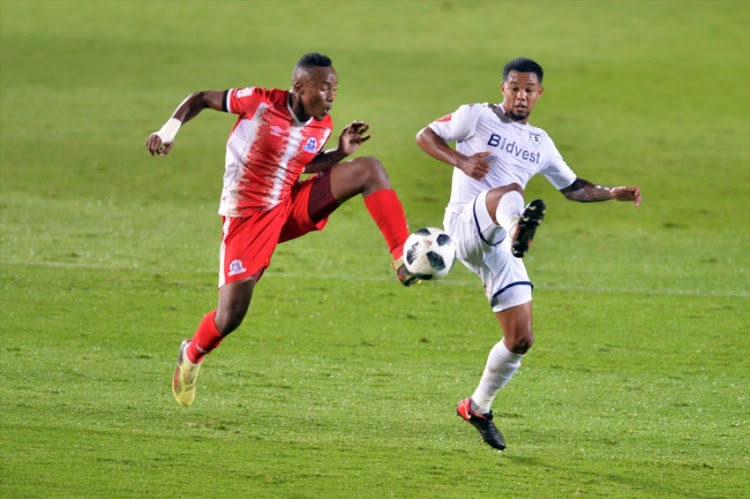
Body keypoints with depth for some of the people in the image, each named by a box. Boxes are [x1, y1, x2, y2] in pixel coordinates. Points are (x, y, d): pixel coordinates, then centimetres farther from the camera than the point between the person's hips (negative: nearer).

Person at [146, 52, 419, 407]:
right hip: (247, 218, -4)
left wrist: (341, 151, -1)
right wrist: (170, 129, -19)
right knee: (229, 318, -8)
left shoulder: (322, 126, -1)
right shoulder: (261, 102, -17)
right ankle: (191, 357, 27)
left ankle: (403, 257, -21)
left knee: (369, 169, -15)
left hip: (292, 208, 4)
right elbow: (201, 99, -6)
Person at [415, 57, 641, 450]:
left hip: (497, 245, 6)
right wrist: (460, 161, -9)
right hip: (465, 224, -6)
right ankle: (520, 228, -79)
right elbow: (426, 136, 8)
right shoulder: (478, 116, 7)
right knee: (510, 191, -39)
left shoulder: (540, 143, 21)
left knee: (521, 339, 0)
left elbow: (571, 187, 31)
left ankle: (478, 407, 21)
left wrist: (612, 194, 14)